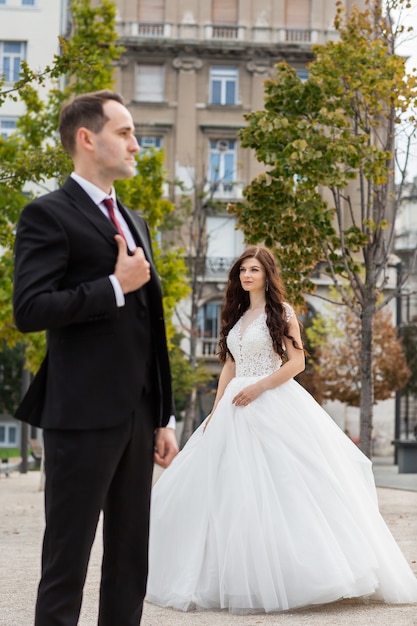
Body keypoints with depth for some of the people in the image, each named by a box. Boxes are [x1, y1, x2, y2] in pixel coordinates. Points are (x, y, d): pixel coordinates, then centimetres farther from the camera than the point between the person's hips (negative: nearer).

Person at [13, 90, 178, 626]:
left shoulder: (134, 222, 20)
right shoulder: (48, 215, -5)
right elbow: (29, 310, -17)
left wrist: (164, 416, 17)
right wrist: (115, 287, -15)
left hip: (137, 416, 8)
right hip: (83, 415, -8)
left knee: (130, 565, 12)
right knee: (67, 560, -1)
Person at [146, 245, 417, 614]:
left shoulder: (281, 311, -1)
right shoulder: (237, 315, 17)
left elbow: (296, 362, -8)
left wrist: (258, 387, -16)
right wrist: (216, 410, 8)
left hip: (274, 406, -6)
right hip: (236, 411, 7)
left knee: (282, 485, -11)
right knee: (233, 491, 2)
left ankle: (287, 575, -5)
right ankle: (239, 576, 7)